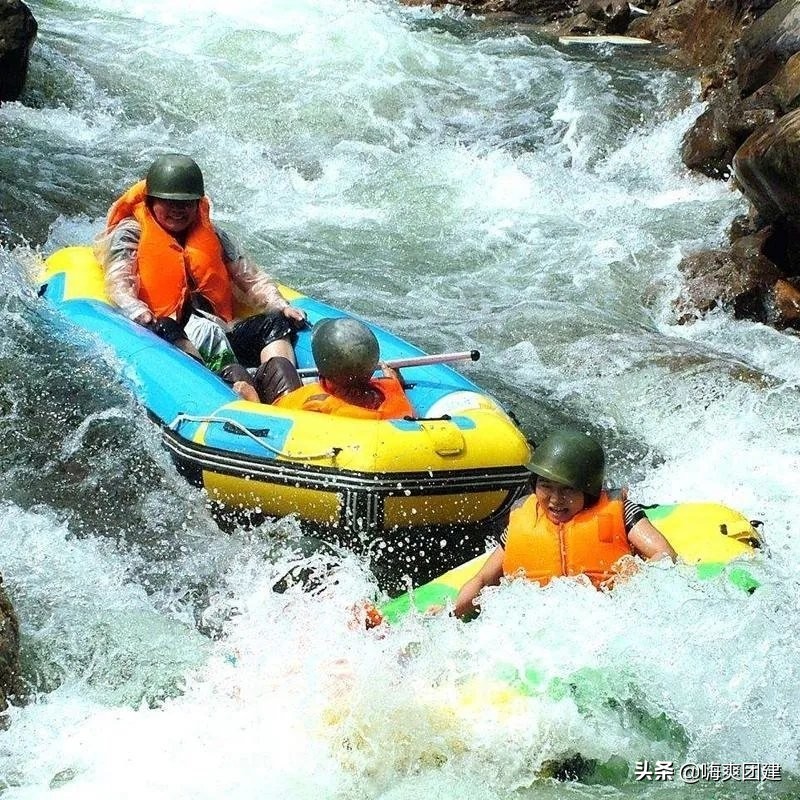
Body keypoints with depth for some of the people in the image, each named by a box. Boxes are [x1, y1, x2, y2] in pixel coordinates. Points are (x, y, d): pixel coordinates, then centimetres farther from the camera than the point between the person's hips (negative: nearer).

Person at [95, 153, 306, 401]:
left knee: (276, 324, -18)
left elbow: (251, 278, 22)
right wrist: (138, 312, -26)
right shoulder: (131, 233, 13)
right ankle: (236, 383, -63)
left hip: (220, 335, 5)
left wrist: (280, 306, 1)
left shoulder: (213, 235, 26)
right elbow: (118, 283, -2)